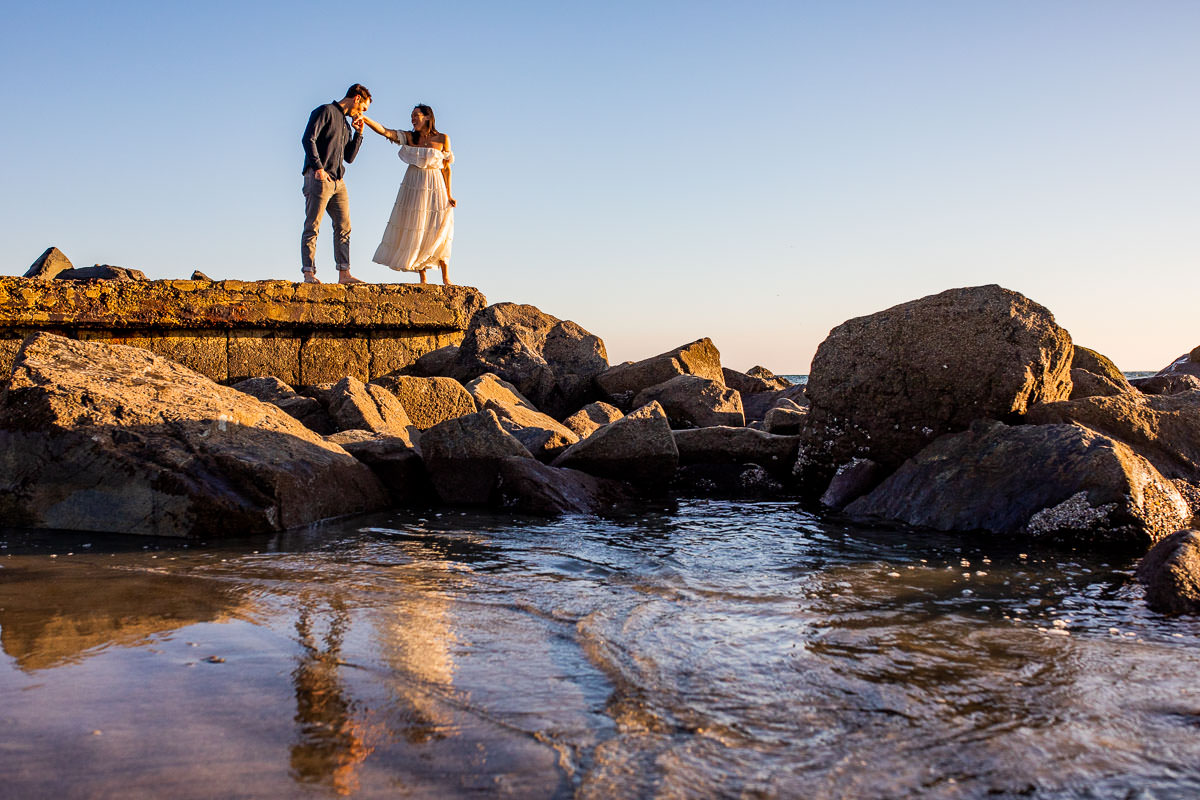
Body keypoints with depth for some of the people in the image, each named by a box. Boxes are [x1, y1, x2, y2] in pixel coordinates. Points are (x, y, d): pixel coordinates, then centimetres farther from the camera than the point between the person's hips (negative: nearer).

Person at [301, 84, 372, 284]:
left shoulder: (346, 125, 25)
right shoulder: (325, 111, -2)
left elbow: (349, 157, 24)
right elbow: (308, 139, -13)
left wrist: (358, 133, 15)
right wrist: (319, 168, -19)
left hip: (337, 181, 9)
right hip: (318, 178, -9)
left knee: (343, 226, 4)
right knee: (312, 226, -8)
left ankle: (344, 273, 5)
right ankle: (309, 273, -11)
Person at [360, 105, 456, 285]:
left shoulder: (442, 139, 1)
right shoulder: (409, 137, 6)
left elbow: (446, 168, 3)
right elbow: (384, 131, -4)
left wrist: (449, 195, 1)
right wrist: (364, 119, -18)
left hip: (434, 187, -2)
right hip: (413, 186, 2)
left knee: (439, 231, -6)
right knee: (415, 230, -1)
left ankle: (445, 277, 3)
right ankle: (422, 280, 3)